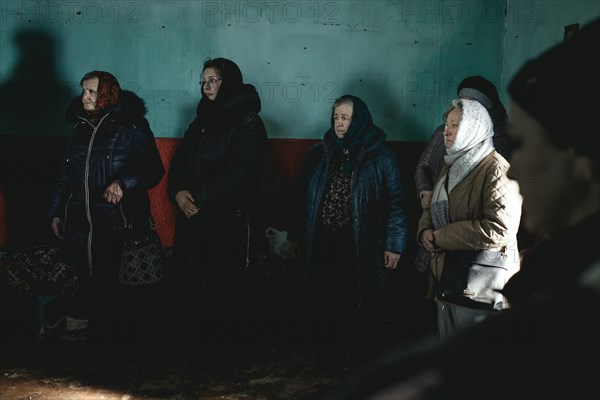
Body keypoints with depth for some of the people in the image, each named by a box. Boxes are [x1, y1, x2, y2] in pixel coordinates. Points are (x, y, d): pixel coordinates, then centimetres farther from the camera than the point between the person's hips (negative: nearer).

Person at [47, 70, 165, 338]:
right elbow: (66, 173, 20)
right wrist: (56, 212, 18)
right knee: (85, 283, 7)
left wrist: (123, 183, -26)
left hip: (115, 223, -5)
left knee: (105, 284, 0)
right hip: (78, 222, 5)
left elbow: (154, 169, -11)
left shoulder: (131, 127, -4)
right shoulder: (80, 128, 14)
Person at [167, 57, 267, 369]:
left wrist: (199, 197, -17)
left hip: (231, 221, -7)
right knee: (192, 280, 7)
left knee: (225, 287, -1)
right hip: (194, 219, 7)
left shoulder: (247, 123, -5)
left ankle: (228, 345, 16)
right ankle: (210, 338, 25)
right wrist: (178, 192, -6)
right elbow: (179, 162, 15)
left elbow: (240, 171, -17)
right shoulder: (201, 122, 18)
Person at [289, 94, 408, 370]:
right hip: (322, 244, 3)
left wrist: (394, 244, -7)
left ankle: (353, 360, 26)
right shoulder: (319, 154, 7)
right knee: (323, 305, 2)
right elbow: (303, 197, 11)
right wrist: (297, 235, 12)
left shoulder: (380, 158, -2)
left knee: (357, 307, 6)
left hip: (361, 248, -2)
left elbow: (396, 202, -3)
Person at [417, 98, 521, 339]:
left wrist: (441, 237, -18)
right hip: (446, 280, 9)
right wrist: (425, 231, -3)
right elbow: (433, 209, 21)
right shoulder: (451, 167, 15)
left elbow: (500, 230, -25)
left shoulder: (496, 170, -14)